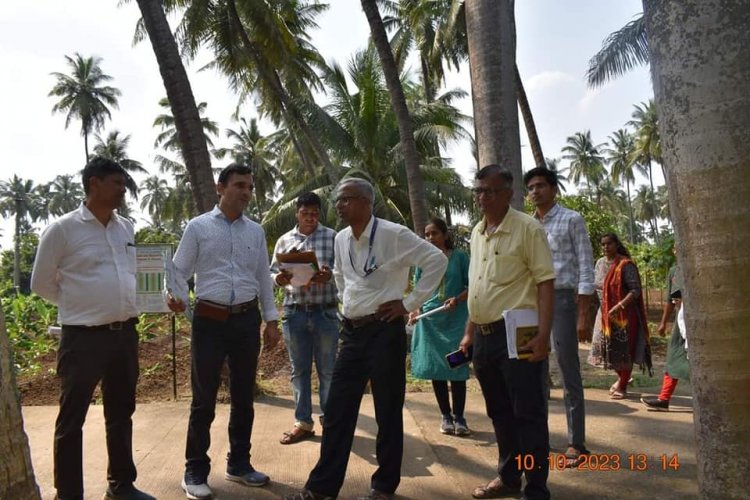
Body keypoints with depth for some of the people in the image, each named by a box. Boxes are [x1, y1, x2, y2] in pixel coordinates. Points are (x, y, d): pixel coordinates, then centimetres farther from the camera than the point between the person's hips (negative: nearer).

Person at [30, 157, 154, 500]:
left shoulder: (126, 228, 8)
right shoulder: (63, 229, -8)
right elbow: (41, 283, 0)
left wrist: (125, 305, 10)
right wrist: (80, 305, 4)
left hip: (125, 334, 6)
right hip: (83, 337, -6)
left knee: (121, 414, 16)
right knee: (72, 420, 5)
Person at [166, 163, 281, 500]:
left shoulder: (256, 232, 10)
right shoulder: (198, 227, 0)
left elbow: (263, 278, 13)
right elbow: (179, 270, 0)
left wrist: (271, 320, 10)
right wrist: (176, 295, -22)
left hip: (248, 319, 4)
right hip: (209, 319, -3)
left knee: (243, 396, 13)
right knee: (204, 399, 3)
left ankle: (239, 464, 29)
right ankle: (195, 471, 19)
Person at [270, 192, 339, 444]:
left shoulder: (333, 237, 1)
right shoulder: (284, 240, 9)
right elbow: (273, 272, 10)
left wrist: (329, 275, -24)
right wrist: (279, 278, -13)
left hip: (325, 312, -2)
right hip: (294, 313, 3)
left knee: (327, 369, 7)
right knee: (299, 369, 11)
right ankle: (303, 423, 22)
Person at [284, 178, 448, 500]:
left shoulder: (393, 235, -13)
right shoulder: (341, 239, 7)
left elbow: (437, 260, -12)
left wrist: (409, 303, -12)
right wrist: (346, 299, 13)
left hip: (384, 330, -6)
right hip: (352, 330, 6)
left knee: (388, 411, 7)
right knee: (337, 410, 9)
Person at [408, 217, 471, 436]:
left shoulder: (459, 257, 1)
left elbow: (471, 286, 2)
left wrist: (457, 299, -16)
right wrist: (415, 309, -7)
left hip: (456, 320, -2)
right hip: (430, 321, 3)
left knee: (457, 368, -2)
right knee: (436, 368, 5)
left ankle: (459, 417, 10)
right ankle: (445, 416, 18)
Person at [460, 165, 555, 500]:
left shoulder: (527, 228, -8)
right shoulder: (477, 233, 13)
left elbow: (545, 283, -13)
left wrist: (543, 335, -20)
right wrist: (470, 333, 17)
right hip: (484, 335, 7)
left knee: (528, 414, 2)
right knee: (500, 412, 17)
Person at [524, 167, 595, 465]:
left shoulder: (572, 220, -2)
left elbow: (586, 269, -7)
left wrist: (583, 315, -13)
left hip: (562, 299, -5)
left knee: (569, 374, -1)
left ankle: (576, 443, 7)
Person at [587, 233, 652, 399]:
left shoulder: (626, 265, -14)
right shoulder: (600, 263, 7)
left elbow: (635, 290, -19)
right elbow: (596, 284, 21)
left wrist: (619, 306, -28)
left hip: (624, 314, -6)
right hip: (605, 313, 6)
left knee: (623, 350, 1)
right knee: (607, 347, 12)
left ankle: (622, 387, 15)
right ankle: (622, 377, 36)